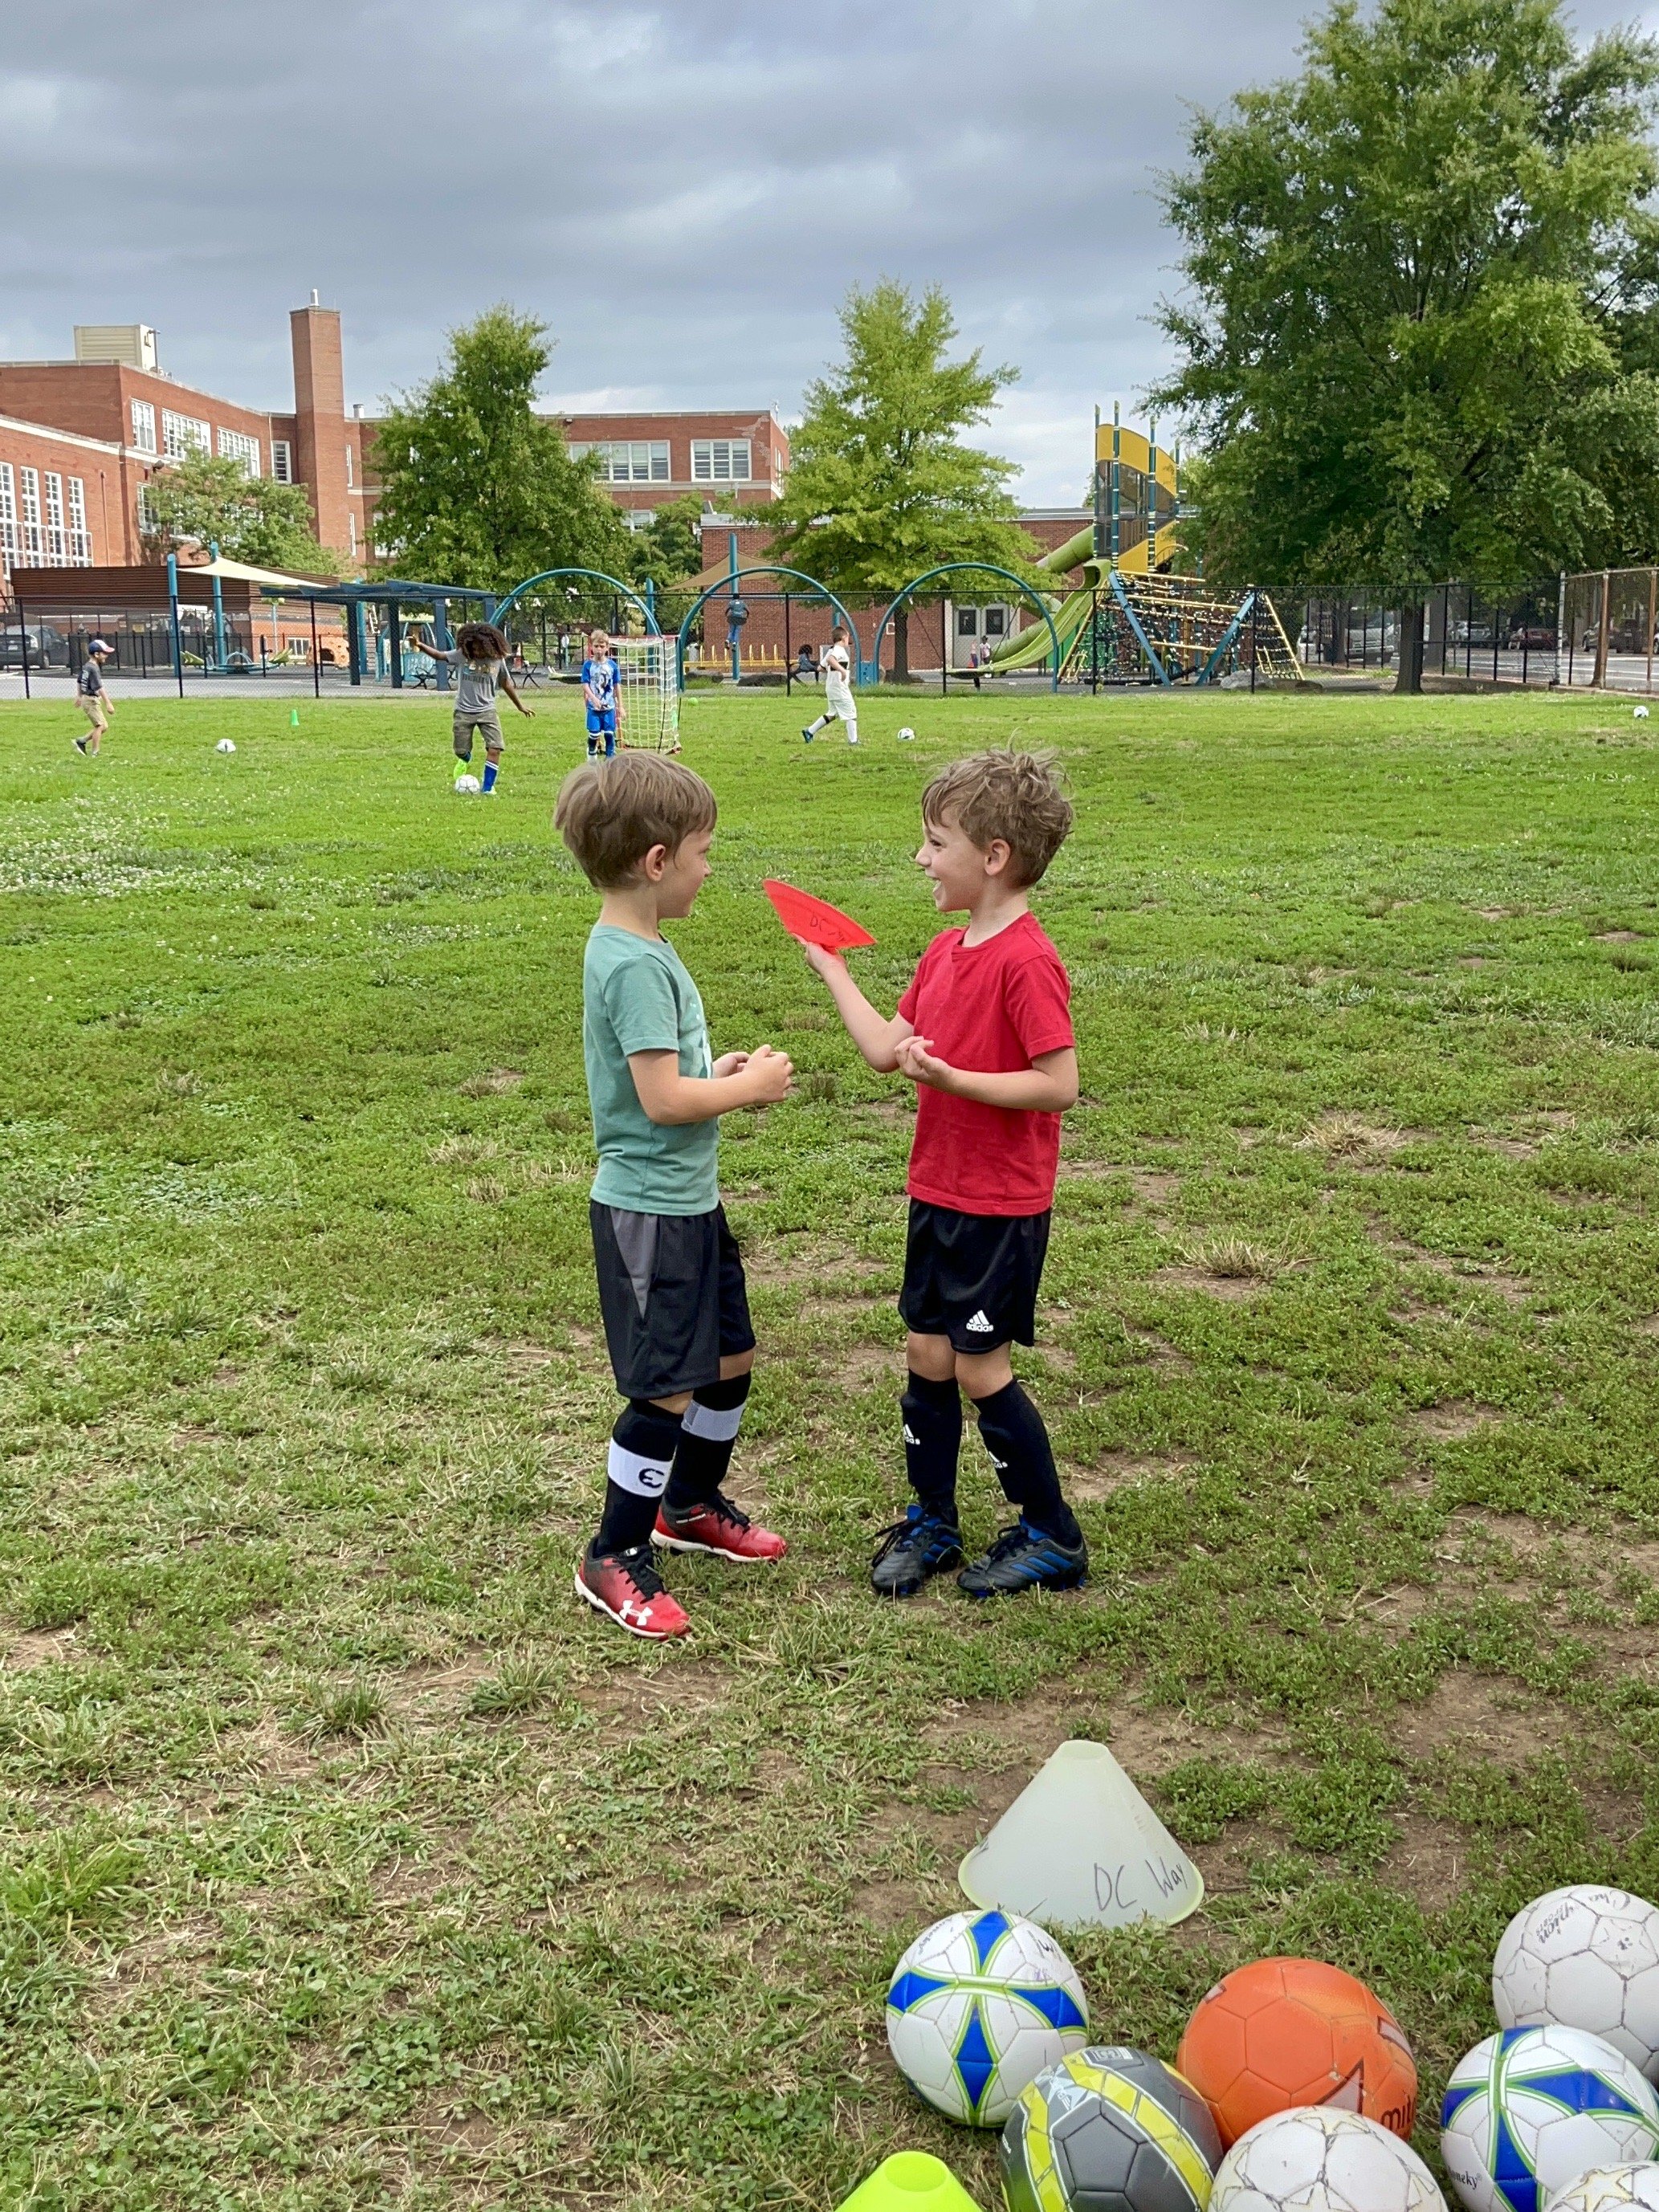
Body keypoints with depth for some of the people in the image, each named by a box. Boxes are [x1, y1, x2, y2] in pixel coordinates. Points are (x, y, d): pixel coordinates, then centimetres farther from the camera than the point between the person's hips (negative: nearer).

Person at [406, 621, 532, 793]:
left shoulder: (497, 659, -3)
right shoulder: (461, 655, -6)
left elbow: (506, 683, 10)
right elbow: (439, 655, -5)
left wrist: (520, 706, 17)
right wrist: (421, 646, -23)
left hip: (487, 710, 0)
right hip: (463, 711, 0)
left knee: (494, 749, -16)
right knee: (461, 751, 8)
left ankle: (488, 788, -7)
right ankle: (466, 761, 46)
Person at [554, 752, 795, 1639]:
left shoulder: (638, 949, 9)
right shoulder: (635, 965, -22)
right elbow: (662, 1100, -26)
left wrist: (721, 1071, 5)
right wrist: (749, 1086, -13)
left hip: (688, 1200, 10)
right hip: (648, 1209, -10)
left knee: (729, 1359, 21)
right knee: (668, 1390, -2)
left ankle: (691, 1505, 40)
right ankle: (613, 1559, 13)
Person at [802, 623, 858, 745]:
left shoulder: (831, 650, 15)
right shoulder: (839, 650, -14)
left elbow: (820, 667, 20)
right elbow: (830, 659, -35)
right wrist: (842, 670, -36)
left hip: (830, 688, 10)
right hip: (840, 688, -10)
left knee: (832, 714, 20)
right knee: (851, 713, -2)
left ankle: (809, 731, 19)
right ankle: (853, 740, -2)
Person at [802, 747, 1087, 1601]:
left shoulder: (1026, 962, -21)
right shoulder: (945, 952, 7)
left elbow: (1059, 1084, -23)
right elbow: (885, 1050, 9)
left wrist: (953, 1078, -28)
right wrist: (830, 967, 13)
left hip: (1001, 1206, -8)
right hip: (937, 1190, 8)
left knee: (979, 1364, 0)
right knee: (928, 1354, 14)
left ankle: (1053, 1537, 18)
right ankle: (930, 1520, 30)